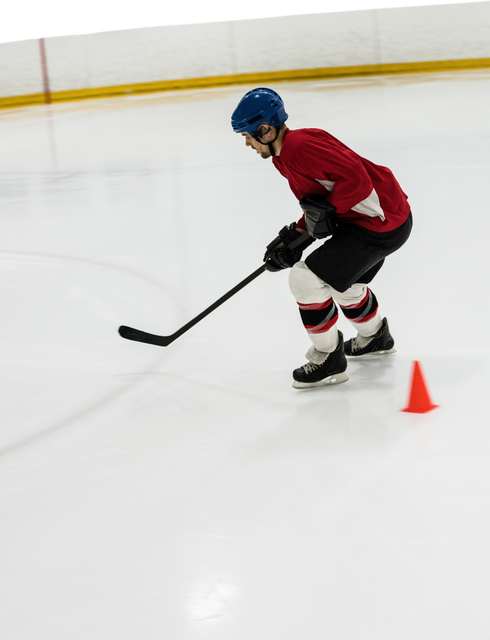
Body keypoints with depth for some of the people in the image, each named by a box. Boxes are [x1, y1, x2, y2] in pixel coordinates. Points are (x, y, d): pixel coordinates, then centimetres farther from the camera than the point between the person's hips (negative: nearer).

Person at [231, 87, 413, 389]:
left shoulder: (301, 146, -23)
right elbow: (318, 201, 19)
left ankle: (330, 361, 4)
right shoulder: (285, 156, 11)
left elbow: (355, 177, -29)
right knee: (343, 281, 31)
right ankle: (375, 337, 56)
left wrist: (327, 212, -19)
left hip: (381, 222, -11)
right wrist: (295, 235, 9)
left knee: (306, 278, -11)